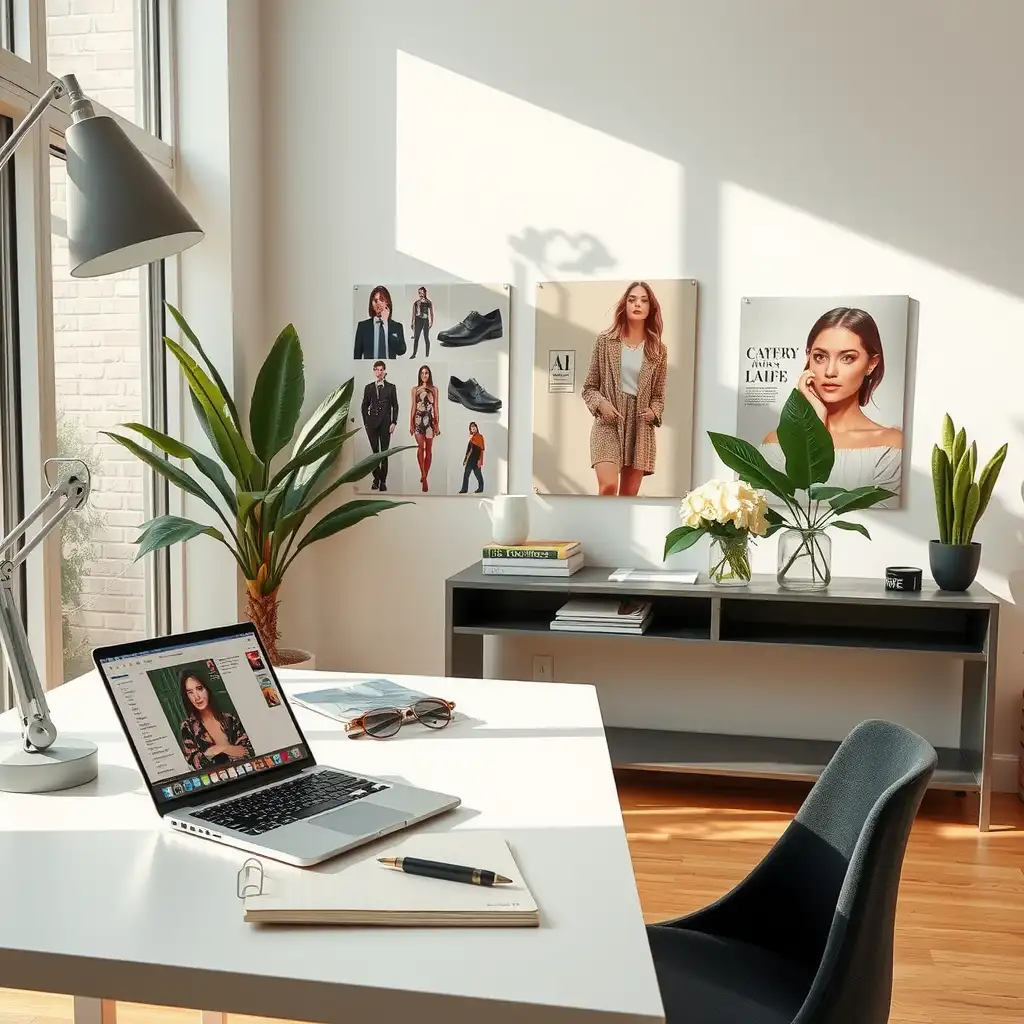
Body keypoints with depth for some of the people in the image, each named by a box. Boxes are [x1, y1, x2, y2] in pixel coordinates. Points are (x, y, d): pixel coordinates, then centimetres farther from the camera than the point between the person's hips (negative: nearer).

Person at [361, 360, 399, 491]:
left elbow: (395, 406, 3)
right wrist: (365, 422, 3)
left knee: (385, 452, 1)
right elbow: (364, 406, 10)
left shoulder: (391, 387, 4)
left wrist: (394, 422, -5)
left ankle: (383, 480, 5)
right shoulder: (368, 387, 7)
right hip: (372, 423, 1)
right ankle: (376, 478, 12)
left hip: (385, 423, -1)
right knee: (375, 452, 4)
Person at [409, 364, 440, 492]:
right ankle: (424, 476, -13)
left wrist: (437, 425, 2)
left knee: (428, 449, 1)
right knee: (420, 447, -11)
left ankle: (424, 475, 10)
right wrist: (411, 424, 4)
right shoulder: (415, 389, 8)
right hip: (418, 420, 0)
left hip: (430, 420, 1)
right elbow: (413, 407, 8)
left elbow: (436, 407, 6)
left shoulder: (434, 389, 7)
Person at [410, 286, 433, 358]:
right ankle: (414, 354, 2)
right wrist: (412, 323, 10)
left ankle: (427, 354, 5)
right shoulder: (416, 303, 10)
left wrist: (431, 322, -10)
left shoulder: (429, 302, 0)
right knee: (416, 338, -1)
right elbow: (413, 314, 13)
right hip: (418, 321, 3)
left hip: (425, 320, -3)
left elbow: (431, 313, -1)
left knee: (426, 338, 1)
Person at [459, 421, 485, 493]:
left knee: (478, 474, 1)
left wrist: (480, 460, -17)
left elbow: (481, 449, -11)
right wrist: (465, 459, 14)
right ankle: (464, 489, 2)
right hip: (470, 458, 7)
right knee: (466, 474, 1)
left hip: (476, 459, -7)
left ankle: (480, 488, 15)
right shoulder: (472, 437, 13)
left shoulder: (480, 436, -6)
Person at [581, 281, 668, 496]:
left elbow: (659, 394, 13)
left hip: (640, 427, 3)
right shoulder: (605, 341, 1)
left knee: (630, 494, 4)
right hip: (608, 423, -3)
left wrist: (654, 412, -7)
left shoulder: (658, 350, 6)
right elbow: (589, 387, 6)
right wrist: (601, 404, -13)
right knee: (608, 486, -20)